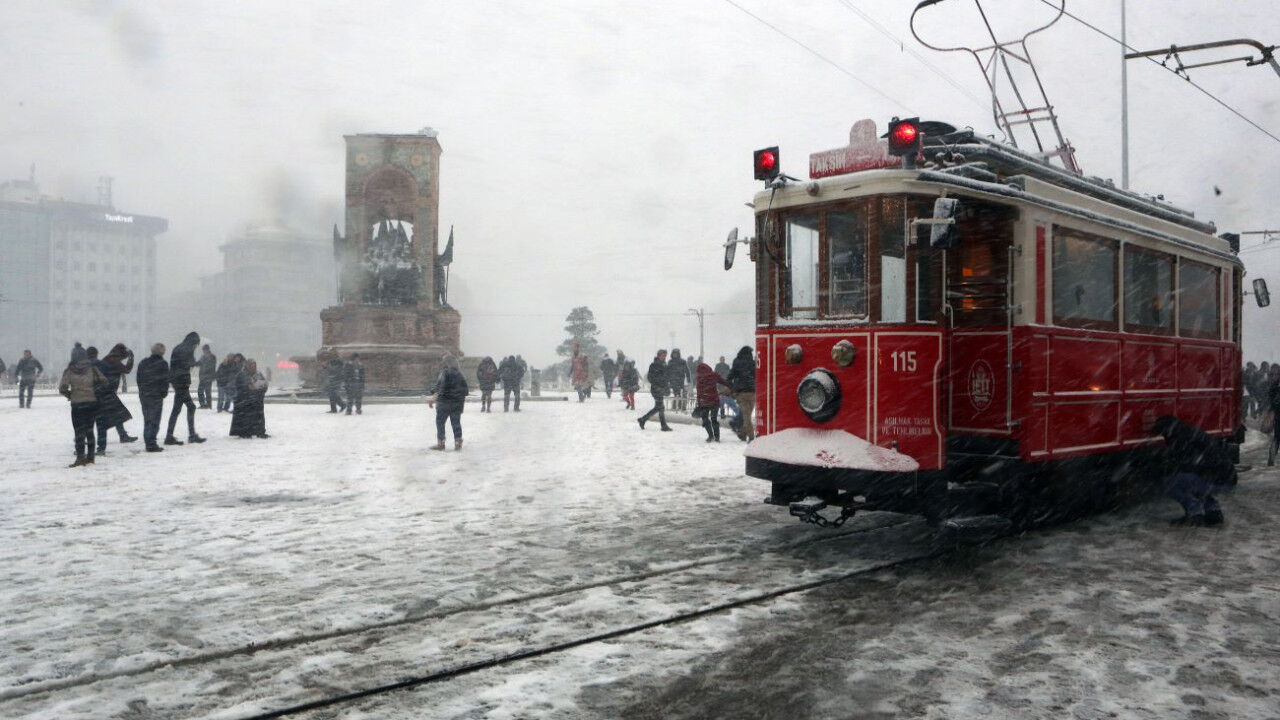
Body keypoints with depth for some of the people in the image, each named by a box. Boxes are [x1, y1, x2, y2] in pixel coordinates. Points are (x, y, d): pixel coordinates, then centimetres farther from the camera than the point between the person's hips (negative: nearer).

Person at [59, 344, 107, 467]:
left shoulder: (69, 371, -4)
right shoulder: (92, 368, 0)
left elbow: (62, 388, -10)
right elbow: (103, 381, -3)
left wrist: (70, 395, 8)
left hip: (77, 403, -2)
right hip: (92, 403, 2)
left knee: (79, 431, 2)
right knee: (89, 430, 12)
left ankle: (80, 457, -5)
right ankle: (90, 457, 12)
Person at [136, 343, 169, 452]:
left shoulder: (142, 363, 11)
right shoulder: (162, 364, -8)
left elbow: (139, 380, 12)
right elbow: (165, 380, -10)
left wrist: (142, 392, 16)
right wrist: (164, 392, 3)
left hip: (143, 395, 6)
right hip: (156, 396, -6)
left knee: (147, 420, 13)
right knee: (154, 421, -5)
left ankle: (148, 443, 15)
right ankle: (151, 444, -10)